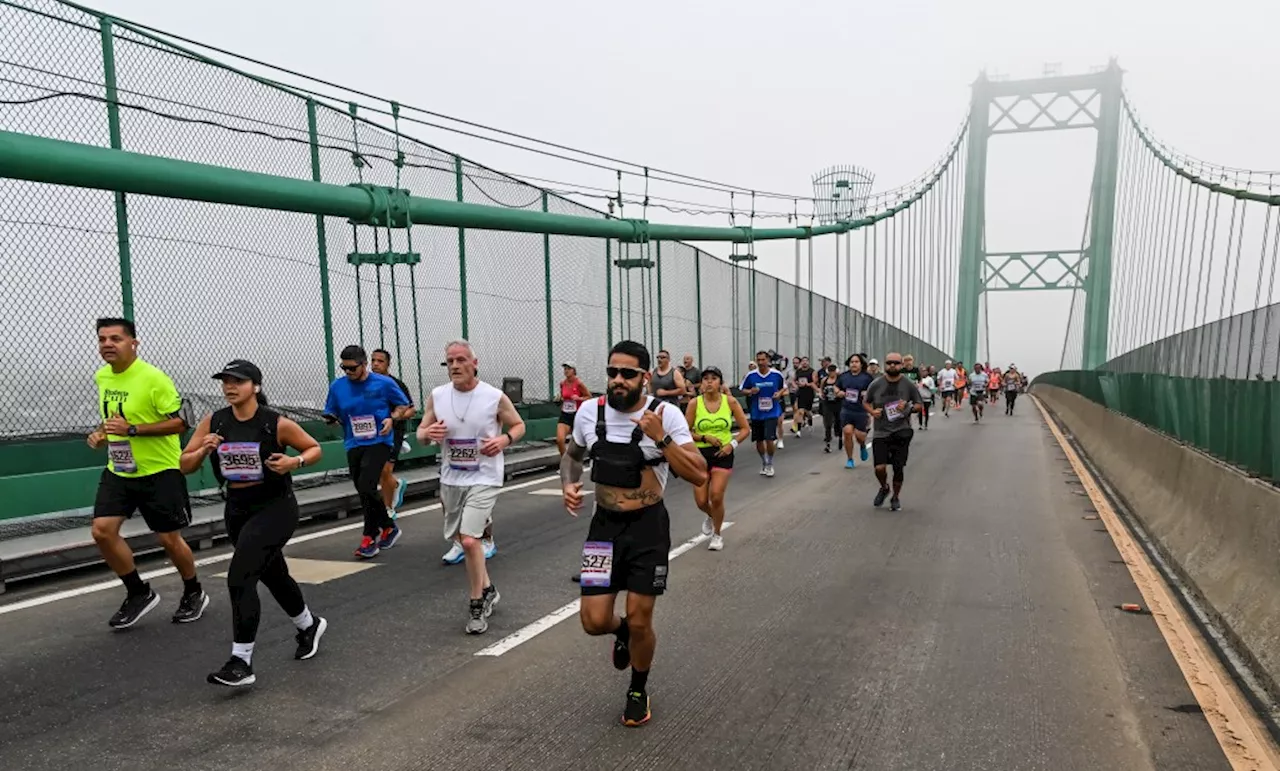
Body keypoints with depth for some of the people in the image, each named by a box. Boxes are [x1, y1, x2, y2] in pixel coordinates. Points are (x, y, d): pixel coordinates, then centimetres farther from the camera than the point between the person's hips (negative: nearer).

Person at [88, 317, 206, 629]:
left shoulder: (153, 378, -18)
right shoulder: (101, 377, 5)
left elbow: (180, 422, -19)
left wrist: (132, 430, -26)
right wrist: (102, 433, 2)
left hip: (159, 471, -6)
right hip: (118, 470, 6)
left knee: (169, 539, 3)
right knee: (102, 530, -7)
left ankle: (194, 594, 28)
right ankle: (139, 593, 13)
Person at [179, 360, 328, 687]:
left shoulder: (277, 424, -14)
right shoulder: (213, 423, -3)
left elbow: (315, 449, -2)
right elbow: (185, 466, 2)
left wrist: (295, 462, -22)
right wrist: (203, 451, -18)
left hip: (275, 508, -6)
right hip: (237, 509, 6)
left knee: (240, 577, -18)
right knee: (273, 575, 21)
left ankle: (241, 662, -8)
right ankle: (310, 625, 46)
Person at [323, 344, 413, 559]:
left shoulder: (384, 383, -7)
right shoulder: (337, 386, 1)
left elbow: (403, 405, 6)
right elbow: (331, 414, 11)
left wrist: (392, 418, -12)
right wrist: (331, 419, -12)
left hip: (379, 442, -5)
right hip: (353, 445, 5)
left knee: (366, 487, -18)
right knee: (364, 491, 11)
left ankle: (370, 538, -5)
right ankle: (389, 527, 32)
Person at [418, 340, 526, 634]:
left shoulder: (495, 397, -11)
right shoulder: (437, 395, -1)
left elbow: (519, 425, 3)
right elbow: (421, 432, 8)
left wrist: (504, 439, -18)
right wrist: (429, 433, -16)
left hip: (483, 479, -5)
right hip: (451, 480, 5)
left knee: (469, 539, -16)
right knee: (464, 540, 16)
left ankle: (477, 605, 3)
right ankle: (487, 589, 39)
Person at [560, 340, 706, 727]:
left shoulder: (666, 415, -15)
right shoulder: (589, 411, -4)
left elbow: (699, 476, -20)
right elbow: (572, 454, 16)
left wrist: (661, 438, -30)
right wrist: (568, 484, -4)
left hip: (648, 526, -3)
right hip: (605, 525, 3)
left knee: (639, 621, 3)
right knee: (594, 621, -2)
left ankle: (638, 691, 32)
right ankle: (621, 630, 37)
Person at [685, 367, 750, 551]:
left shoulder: (730, 402, -4)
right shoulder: (695, 403, -5)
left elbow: (745, 428, 2)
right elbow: (685, 432, -1)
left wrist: (733, 444, -11)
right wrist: (704, 437, -15)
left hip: (723, 453, -1)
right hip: (701, 453, 1)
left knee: (716, 496, -13)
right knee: (701, 501, 0)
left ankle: (717, 535, 12)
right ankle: (711, 516, 39)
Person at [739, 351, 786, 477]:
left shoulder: (777, 374, -6)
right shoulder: (751, 375, -6)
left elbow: (784, 387, 11)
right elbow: (742, 389, 6)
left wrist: (779, 393, -9)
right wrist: (750, 391, -14)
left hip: (771, 413, -2)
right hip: (756, 413, 2)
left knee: (769, 439, -12)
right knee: (759, 441, 10)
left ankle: (770, 464, 12)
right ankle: (763, 463, 36)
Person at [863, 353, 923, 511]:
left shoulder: (908, 385, -2)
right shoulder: (876, 384, -1)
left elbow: (919, 404, 7)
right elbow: (866, 402, 12)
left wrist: (908, 408, -14)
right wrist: (872, 411, -9)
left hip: (902, 432, 0)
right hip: (881, 432, 0)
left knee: (898, 468, 4)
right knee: (879, 468, -8)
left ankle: (896, 497, 27)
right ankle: (884, 488, 25)